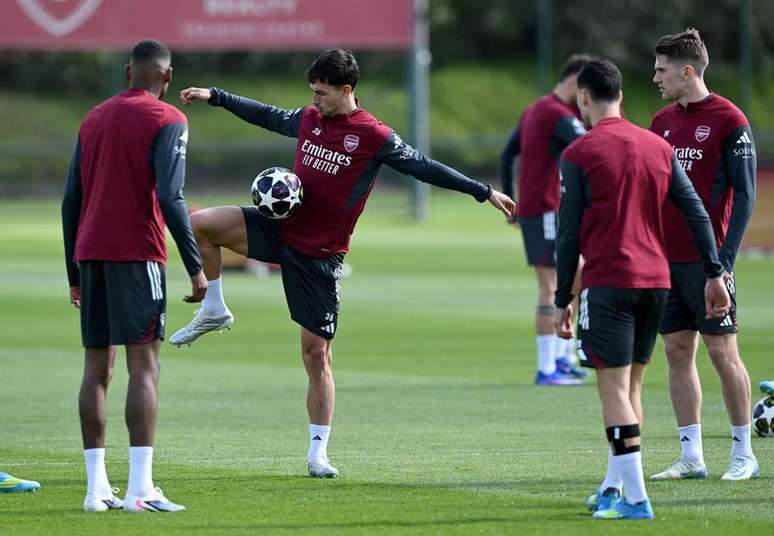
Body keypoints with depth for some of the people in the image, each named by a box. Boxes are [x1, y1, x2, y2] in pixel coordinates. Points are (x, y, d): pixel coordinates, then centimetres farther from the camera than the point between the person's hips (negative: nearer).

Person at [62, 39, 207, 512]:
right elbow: (170, 198, -14)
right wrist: (196, 267, -11)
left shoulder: (93, 119, 17)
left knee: (97, 367, 8)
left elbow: (71, 201, 16)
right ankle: (141, 488, -16)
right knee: (145, 366, -8)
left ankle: (97, 486, 6)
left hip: (89, 253, 6)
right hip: (137, 255, -6)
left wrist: (75, 273, 21)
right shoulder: (167, 121, -3)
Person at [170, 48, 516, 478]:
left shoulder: (373, 136, -10)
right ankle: (214, 311, 5)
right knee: (201, 223, -15)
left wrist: (483, 192, -9)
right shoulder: (309, 119, 6)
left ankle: (318, 451, 5)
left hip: (320, 256, -5)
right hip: (280, 229, 5)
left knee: (316, 353, -2)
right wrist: (215, 97, 25)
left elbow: (424, 167, -7)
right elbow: (268, 117, 24)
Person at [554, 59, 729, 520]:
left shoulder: (579, 154, -5)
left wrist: (563, 299, 1)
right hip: (656, 281, 6)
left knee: (614, 388, -5)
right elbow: (697, 213, 6)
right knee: (631, 386, 16)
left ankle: (635, 499, -11)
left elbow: (569, 234, -5)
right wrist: (715, 274, 7)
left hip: (607, 283, -6)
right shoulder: (658, 147, 11)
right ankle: (614, 487, 21)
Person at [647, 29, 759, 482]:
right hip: (665, 258, 7)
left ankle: (744, 455, 5)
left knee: (722, 351, -3)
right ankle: (691, 457, 10)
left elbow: (744, 194, -8)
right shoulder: (663, 121, 13)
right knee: (678, 351, 5)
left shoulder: (729, 121, -7)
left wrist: (725, 258, -14)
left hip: (706, 259, -7)